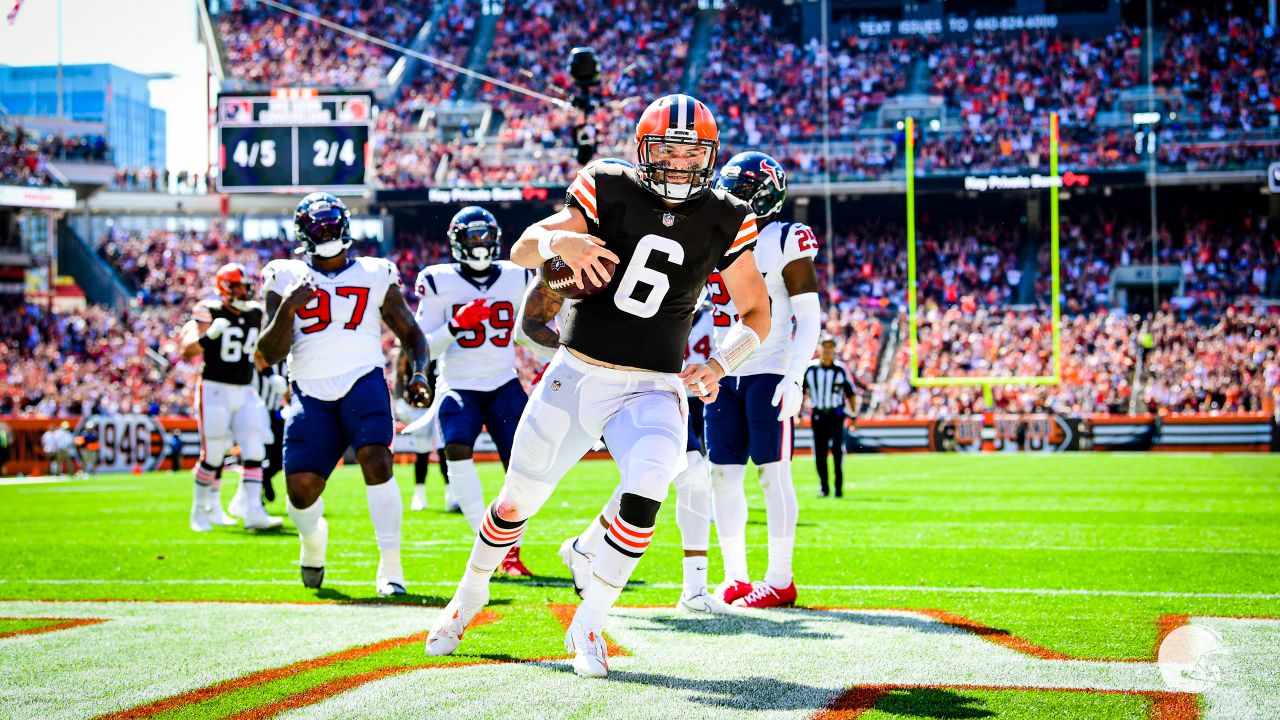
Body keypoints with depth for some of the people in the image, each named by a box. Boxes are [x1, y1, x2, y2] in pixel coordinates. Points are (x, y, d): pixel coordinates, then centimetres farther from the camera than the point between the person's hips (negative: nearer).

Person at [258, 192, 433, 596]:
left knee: (376, 461, -25)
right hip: (311, 391, 1)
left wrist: (419, 375, -3)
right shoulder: (286, 279, 9)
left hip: (363, 381, -1)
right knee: (301, 488, -9)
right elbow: (269, 355, 3)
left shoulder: (375, 275, 11)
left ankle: (390, 566, -16)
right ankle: (313, 543, 27)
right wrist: (287, 309, -13)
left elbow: (411, 334, 16)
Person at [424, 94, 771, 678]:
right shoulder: (607, 190, -6)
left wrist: (720, 364, -12)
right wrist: (561, 240, -30)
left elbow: (756, 314, 6)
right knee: (516, 503, 9)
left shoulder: (725, 222, -2)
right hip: (576, 374, 0)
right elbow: (521, 251, -8)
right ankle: (471, 594, 40)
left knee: (646, 489, -28)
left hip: (652, 389, 0)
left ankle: (588, 626, -10)